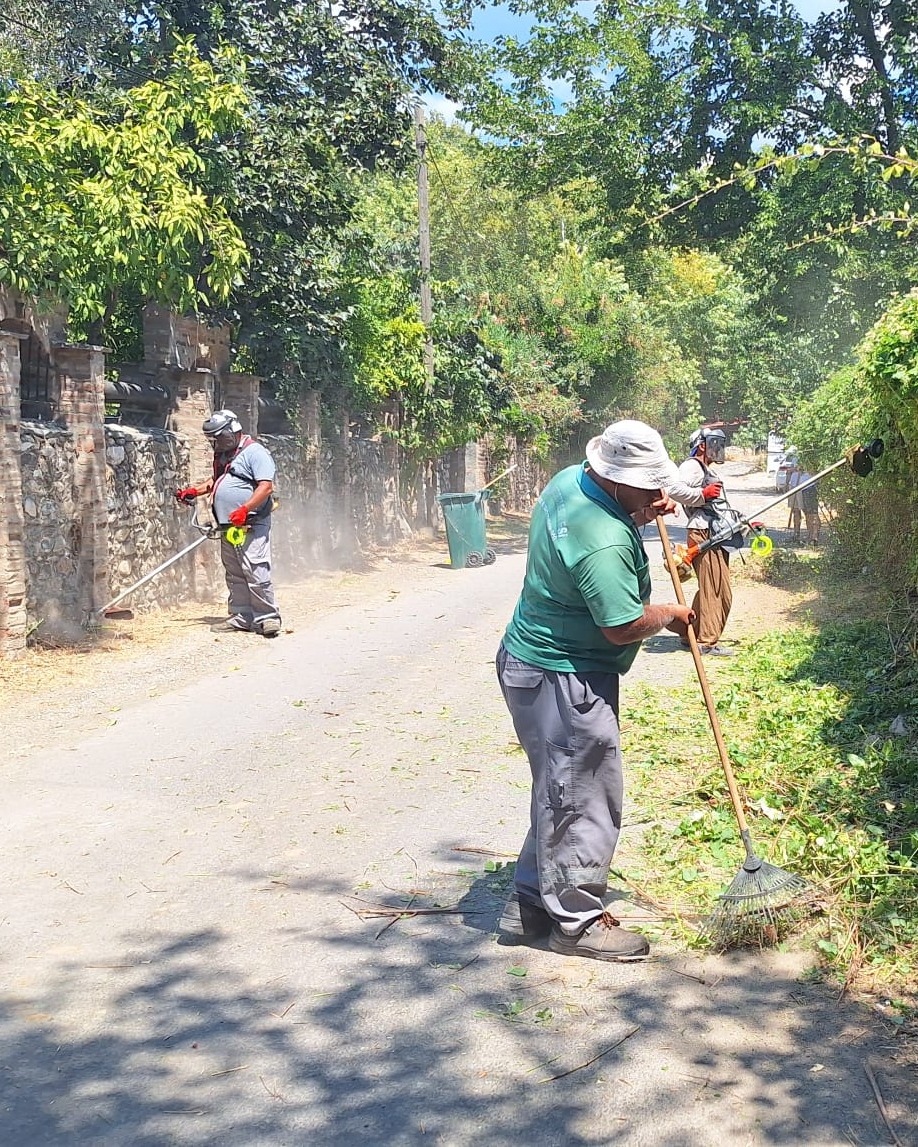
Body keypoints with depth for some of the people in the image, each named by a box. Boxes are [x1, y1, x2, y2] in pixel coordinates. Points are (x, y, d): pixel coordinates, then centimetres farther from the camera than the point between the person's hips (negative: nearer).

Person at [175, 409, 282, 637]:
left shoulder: (254, 452, -9)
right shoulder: (223, 455, 20)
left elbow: (266, 486, -17)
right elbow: (216, 480, 36)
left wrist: (244, 510, -25)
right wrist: (195, 491, 20)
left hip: (251, 526, -9)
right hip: (228, 526, 9)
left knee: (255, 573, -12)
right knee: (234, 575, 9)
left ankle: (267, 618, -5)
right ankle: (241, 617, 15)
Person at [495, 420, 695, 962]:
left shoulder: (571, 478, 3)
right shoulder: (603, 542, -29)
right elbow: (624, 627, -24)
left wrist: (647, 512, 6)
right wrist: (670, 614, -5)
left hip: (536, 660, 11)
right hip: (565, 678, -11)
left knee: (560, 790, 18)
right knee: (582, 796, 2)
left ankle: (531, 905, 28)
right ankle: (577, 918, 17)